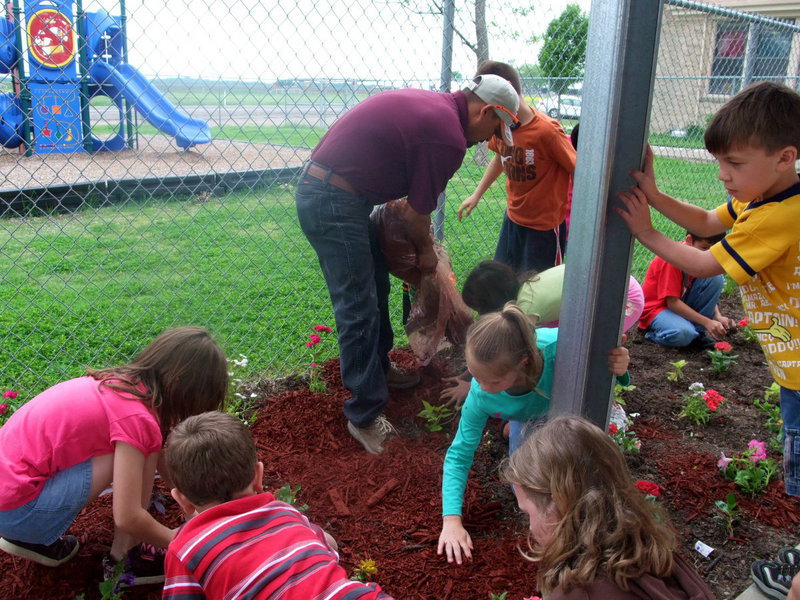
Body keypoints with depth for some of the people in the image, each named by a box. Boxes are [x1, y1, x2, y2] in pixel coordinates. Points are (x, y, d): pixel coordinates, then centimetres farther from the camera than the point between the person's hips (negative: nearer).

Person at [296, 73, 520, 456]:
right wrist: (425, 250, 10)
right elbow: (419, 212, -9)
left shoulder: (434, 105, 12)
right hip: (334, 203, -10)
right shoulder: (449, 138, -17)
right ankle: (365, 417, 4)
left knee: (376, 285, 21)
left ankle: (378, 368, 39)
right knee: (359, 308, -6)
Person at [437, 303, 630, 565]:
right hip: (527, 416, 1)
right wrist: (451, 520, -36)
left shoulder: (557, 346, -48)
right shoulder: (480, 396, -38)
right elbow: (459, 454, -27)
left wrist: (617, 368, -51)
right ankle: (514, 429, 29)